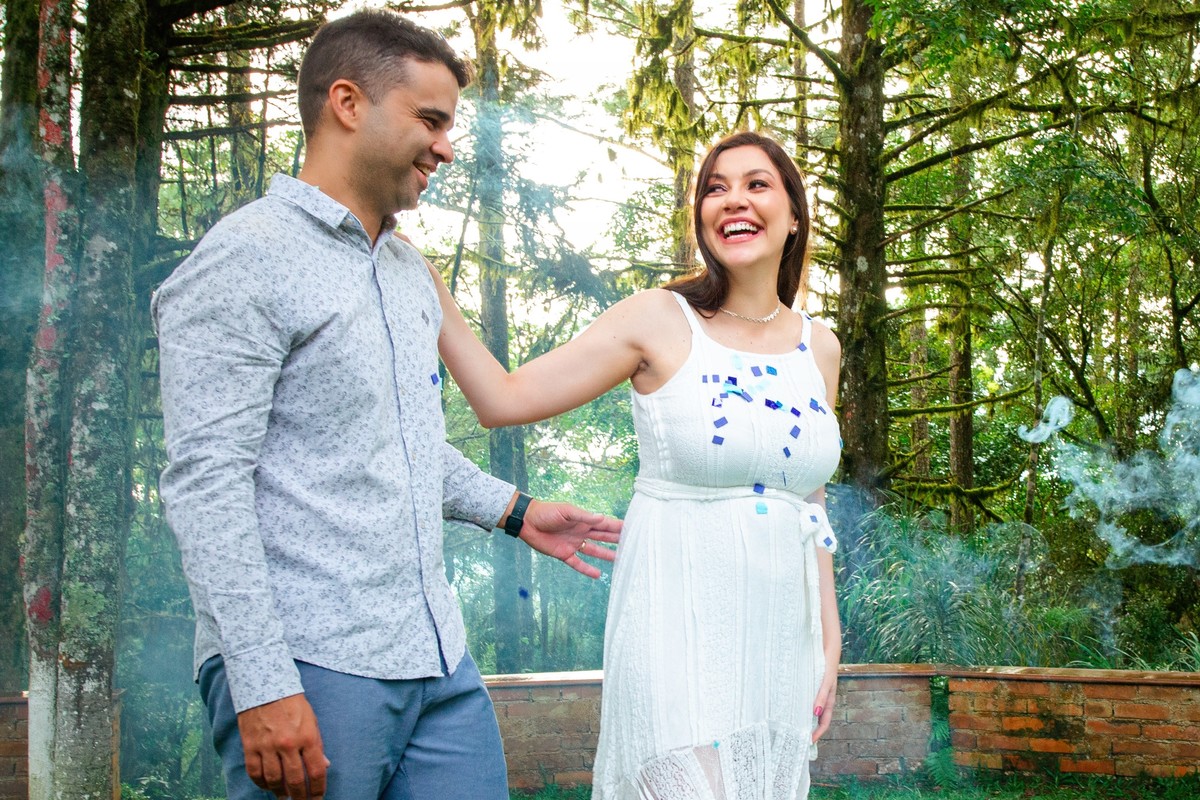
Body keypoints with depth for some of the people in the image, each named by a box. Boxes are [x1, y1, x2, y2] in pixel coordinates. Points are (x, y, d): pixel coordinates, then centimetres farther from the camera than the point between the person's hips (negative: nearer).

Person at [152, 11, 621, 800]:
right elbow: (207, 481, -16)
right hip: (310, 672, -8)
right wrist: (263, 686, -20)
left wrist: (515, 511, 22)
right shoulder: (245, 260, -9)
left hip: (438, 661, 8)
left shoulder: (410, 270, 17)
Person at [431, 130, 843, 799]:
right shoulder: (661, 321, -5)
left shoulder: (819, 347, 9)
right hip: (680, 625, -5)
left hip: (782, 632, 5)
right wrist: (423, 282, -14)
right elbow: (503, 399, -8)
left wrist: (830, 640, 12)